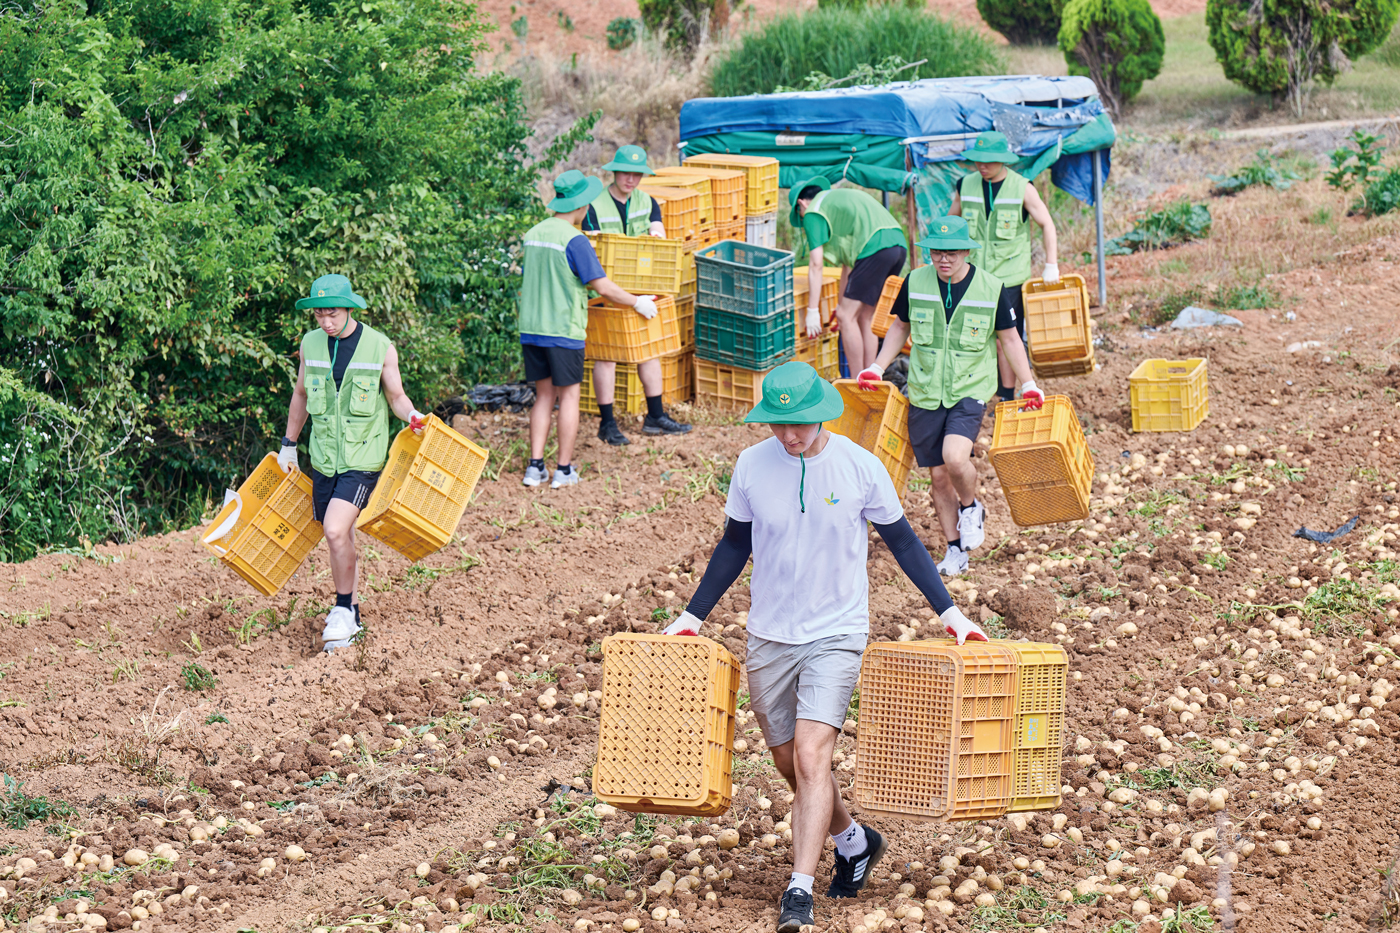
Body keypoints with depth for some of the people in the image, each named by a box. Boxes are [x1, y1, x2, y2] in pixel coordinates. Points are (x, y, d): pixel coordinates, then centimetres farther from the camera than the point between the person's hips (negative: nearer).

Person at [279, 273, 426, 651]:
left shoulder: (380, 348, -8)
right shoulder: (311, 344, 3)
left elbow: (396, 397, 3)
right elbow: (301, 395, 18)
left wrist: (412, 416, -19)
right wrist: (288, 445, 23)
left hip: (362, 459, -4)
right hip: (324, 459, 4)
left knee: (336, 530, -19)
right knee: (340, 538, 11)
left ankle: (343, 609, -1)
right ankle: (350, 616, 25)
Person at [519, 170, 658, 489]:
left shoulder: (533, 234, 8)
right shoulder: (574, 241, -14)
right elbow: (603, 287, -13)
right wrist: (638, 303, 0)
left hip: (532, 329, 6)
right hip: (563, 330, -6)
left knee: (544, 395, 12)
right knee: (568, 396, 4)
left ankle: (535, 466, 7)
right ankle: (564, 469, 6)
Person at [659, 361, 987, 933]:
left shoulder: (860, 467, -9)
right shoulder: (752, 467, -4)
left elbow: (902, 542, 3)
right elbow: (734, 546, 10)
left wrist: (949, 612, 1)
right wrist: (692, 616, 10)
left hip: (836, 634, -3)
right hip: (770, 637, 4)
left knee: (811, 757, -19)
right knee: (792, 767, 12)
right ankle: (854, 843, 38)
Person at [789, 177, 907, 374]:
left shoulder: (813, 212, 7)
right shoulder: (839, 197, 33)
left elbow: (816, 265, 0)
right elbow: (849, 259, 36)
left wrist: (812, 311, 1)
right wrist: (842, 303, 41)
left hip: (875, 249, -9)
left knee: (847, 317, -1)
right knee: (865, 316, 17)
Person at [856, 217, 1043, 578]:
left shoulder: (991, 288, -8)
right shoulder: (915, 283, -3)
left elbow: (1009, 338, 4)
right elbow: (900, 326, 14)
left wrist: (1028, 385, 2)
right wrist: (877, 368, 8)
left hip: (970, 391, -3)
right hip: (925, 393, 3)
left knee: (955, 458, -25)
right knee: (938, 475, 6)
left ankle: (971, 508, 8)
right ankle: (956, 550, 23)